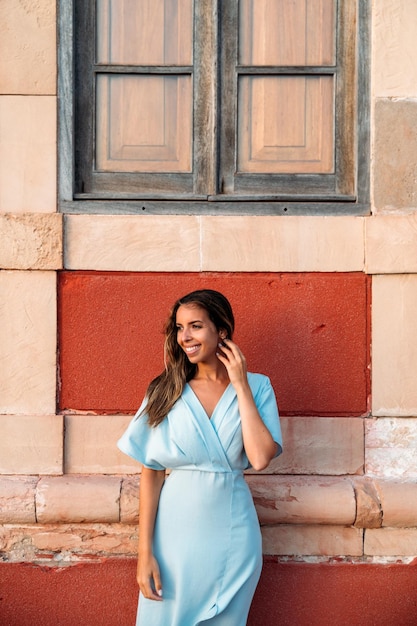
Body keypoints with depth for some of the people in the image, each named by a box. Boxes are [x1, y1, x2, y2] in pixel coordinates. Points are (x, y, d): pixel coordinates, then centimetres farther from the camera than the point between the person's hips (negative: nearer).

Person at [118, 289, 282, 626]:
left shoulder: (256, 386, -2)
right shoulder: (166, 391, -2)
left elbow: (260, 458, -16)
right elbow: (151, 473, -4)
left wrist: (240, 385, -13)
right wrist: (145, 551, -8)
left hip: (231, 534, 0)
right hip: (174, 531, 0)